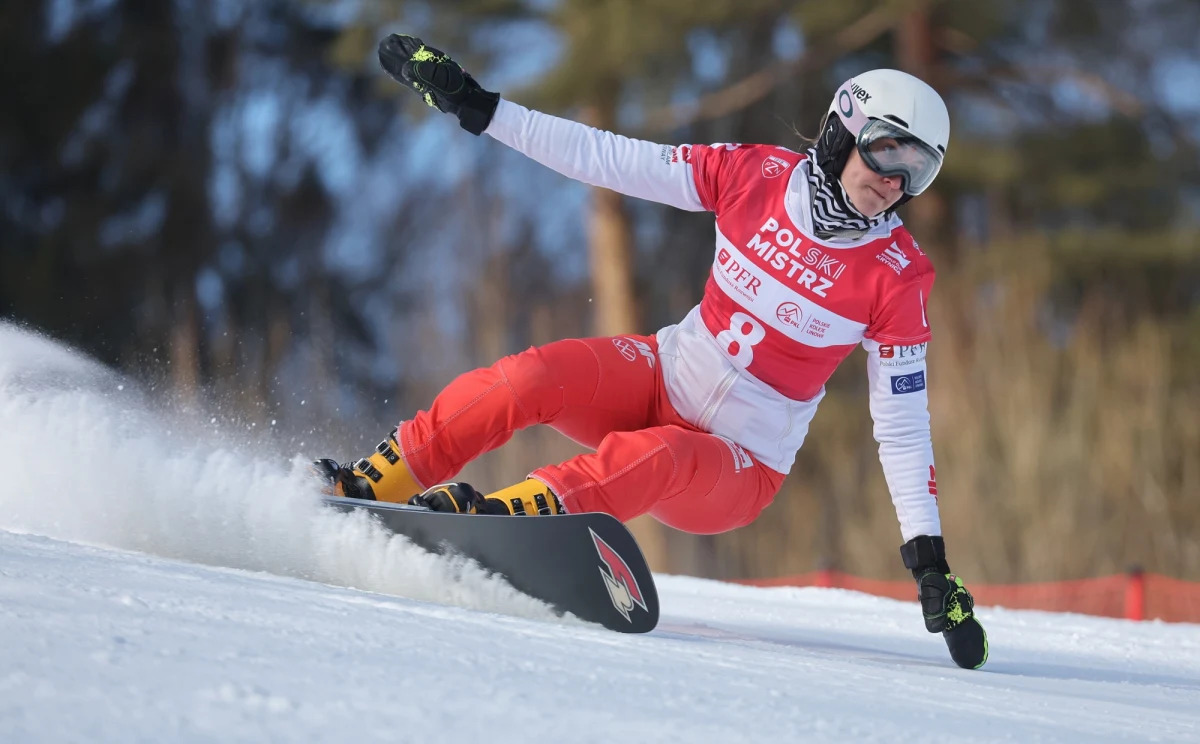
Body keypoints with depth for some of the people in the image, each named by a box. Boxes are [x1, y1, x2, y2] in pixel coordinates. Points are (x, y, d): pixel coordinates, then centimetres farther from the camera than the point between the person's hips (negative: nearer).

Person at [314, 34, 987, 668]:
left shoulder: (897, 274, -13)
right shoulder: (756, 174, -8)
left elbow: (903, 425, -9)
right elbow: (608, 159, -6)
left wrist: (931, 562, -14)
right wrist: (474, 106, -9)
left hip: (740, 469, -2)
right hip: (666, 378, 3)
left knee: (658, 458, -36)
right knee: (527, 381, -25)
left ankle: (487, 517, -49)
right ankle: (364, 489, -18)